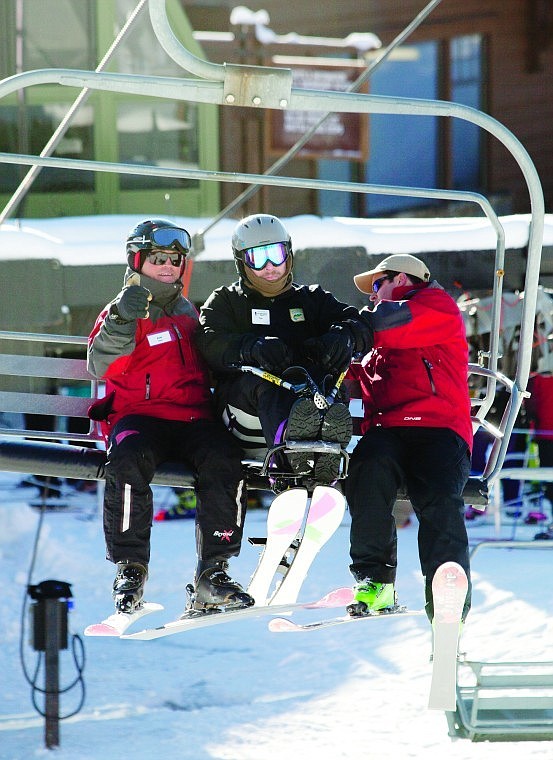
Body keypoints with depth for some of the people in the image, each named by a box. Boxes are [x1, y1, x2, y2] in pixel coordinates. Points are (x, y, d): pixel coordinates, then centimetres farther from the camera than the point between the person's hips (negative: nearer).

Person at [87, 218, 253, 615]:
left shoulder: (189, 313, 26)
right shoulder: (121, 311, 11)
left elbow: (209, 364, 38)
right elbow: (101, 366, -7)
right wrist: (122, 321, -22)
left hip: (195, 417, 3)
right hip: (139, 415, -3)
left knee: (225, 460, -28)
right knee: (128, 462, -36)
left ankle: (213, 572, -21)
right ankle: (130, 568, -22)